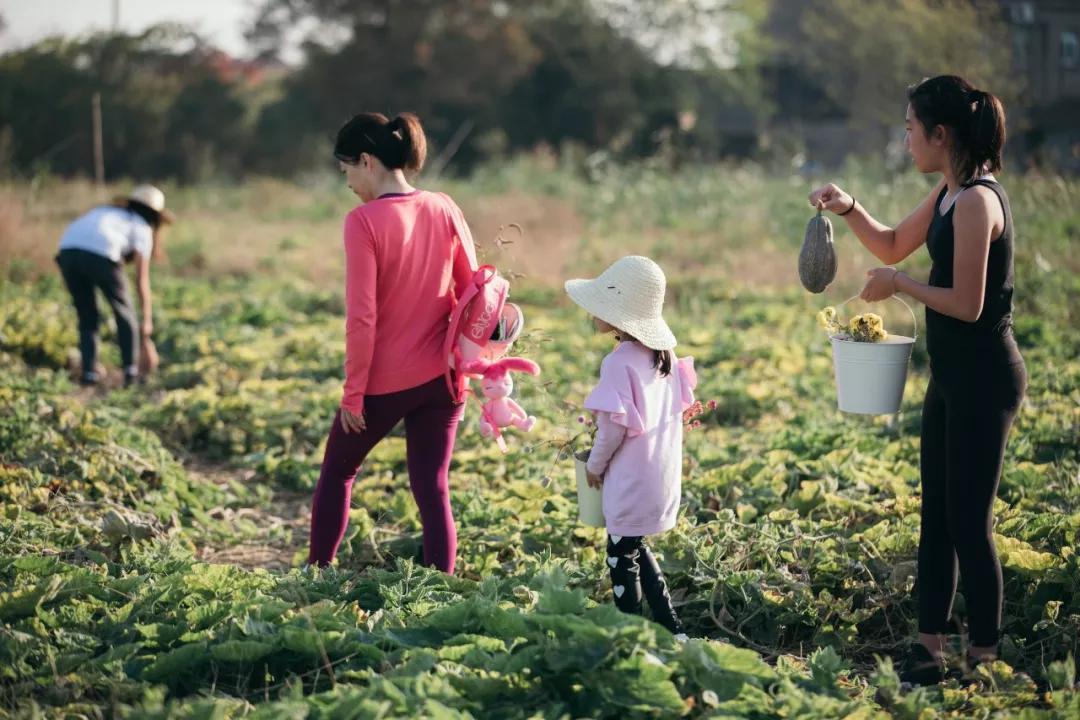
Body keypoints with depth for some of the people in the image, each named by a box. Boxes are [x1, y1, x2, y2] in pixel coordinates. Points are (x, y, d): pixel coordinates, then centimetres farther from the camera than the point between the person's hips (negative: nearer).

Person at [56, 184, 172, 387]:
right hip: (99, 255, -4)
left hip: (68, 250, 4)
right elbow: (142, 279, 13)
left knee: (87, 316, 20)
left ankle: (89, 372, 12)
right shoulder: (141, 227, 21)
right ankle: (130, 370, 16)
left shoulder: (103, 212, 37)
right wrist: (147, 320, 15)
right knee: (124, 311, 17)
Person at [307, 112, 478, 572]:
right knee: (432, 488, 8)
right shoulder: (444, 210, 0)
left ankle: (317, 572, 29)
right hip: (441, 377, 4)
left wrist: (353, 392, -9)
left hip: (384, 380, -4)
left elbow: (361, 317, -17)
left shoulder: (363, 222, -15)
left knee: (337, 471, 18)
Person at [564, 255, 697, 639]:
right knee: (636, 549, 22)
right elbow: (679, 407, 11)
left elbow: (614, 427, -21)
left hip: (631, 480, -9)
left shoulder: (619, 363, -21)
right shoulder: (664, 354, 4)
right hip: (664, 475, 9)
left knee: (622, 557, 5)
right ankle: (672, 629, 24)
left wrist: (595, 464, -4)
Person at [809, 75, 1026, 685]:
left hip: (984, 377, -10)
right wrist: (849, 209, 7)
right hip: (953, 375, 10)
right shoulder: (948, 194, 9)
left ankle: (985, 657, 11)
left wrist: (898, 285, -10)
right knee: (937, 514, 14)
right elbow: (893, 246, 23)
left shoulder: (977, 201, -20)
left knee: (970, 521, -1)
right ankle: (930, 647, 22)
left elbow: (967, 304, -23)